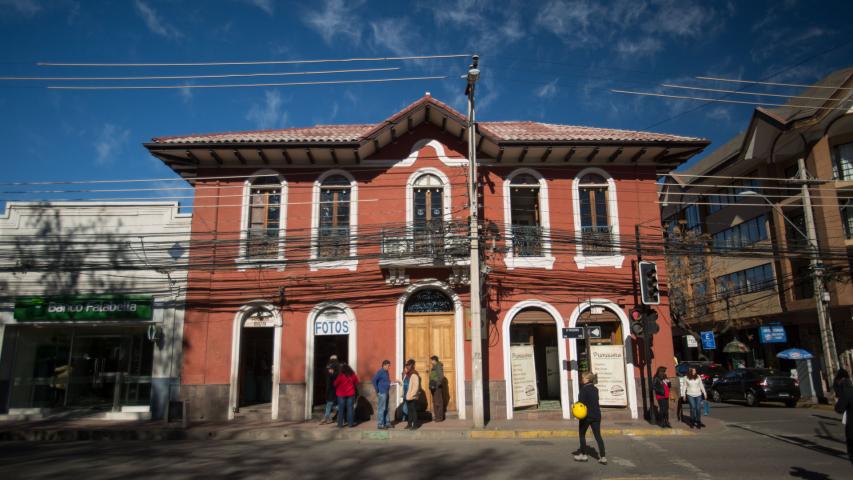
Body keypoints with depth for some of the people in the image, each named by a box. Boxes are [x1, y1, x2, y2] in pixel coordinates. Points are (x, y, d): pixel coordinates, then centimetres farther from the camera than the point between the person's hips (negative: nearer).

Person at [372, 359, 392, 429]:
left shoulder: (386, 372, 13)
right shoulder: (380, 372, -15)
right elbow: (373, 380, -23)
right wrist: (377, 390, -17)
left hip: (386, 393, 10)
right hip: (381, 393, -10)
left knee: (386, 409, 15)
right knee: (381, 409, -5)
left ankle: (386, 423, 22)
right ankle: (380, 424, 0)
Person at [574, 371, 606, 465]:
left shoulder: (584, 389, -13)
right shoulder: (595, 389, 9)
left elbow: (581, 402, -17)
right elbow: (595, 401, 14)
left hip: (586, 415, -6)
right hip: (596, 415, 6)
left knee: (582, 435, 11)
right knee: (598, 436, 4)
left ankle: (583, 455, 15)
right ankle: (603, 457, -3)